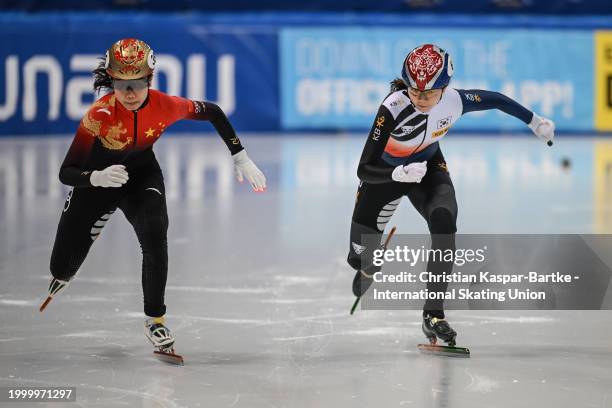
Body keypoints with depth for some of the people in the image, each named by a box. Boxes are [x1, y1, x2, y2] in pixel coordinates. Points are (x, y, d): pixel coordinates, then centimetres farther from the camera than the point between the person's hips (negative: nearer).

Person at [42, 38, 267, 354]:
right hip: (96, 179, -1)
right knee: (65, 265, 6)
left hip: (142, 175, 1)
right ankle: (61, 276, 48)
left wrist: (240, 158, -11)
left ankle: (155, 319, -11)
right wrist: (97, 177, -53)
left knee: (155, 236, -29)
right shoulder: (99, 115, -34)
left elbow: (213, 112, -8)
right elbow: (66, 172, -32)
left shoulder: (165, 106, -27)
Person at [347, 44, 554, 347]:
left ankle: (433, 314, -16)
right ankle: (367, 267, 48)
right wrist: (401, 174, -57)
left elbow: (493, 99, -6)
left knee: (444, 225, -26)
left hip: (429, 165, 2)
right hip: (386, 171, -2)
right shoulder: (393, 108, -38)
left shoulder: (455, 101, -29)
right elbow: (364, 169, -39)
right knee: (363, 251, 4)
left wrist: (535, 122, 5)